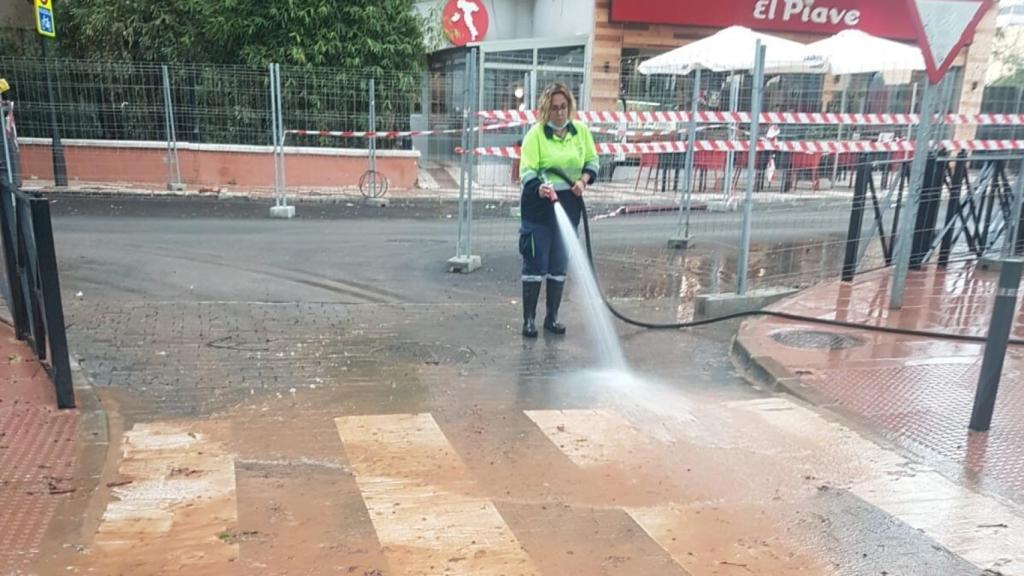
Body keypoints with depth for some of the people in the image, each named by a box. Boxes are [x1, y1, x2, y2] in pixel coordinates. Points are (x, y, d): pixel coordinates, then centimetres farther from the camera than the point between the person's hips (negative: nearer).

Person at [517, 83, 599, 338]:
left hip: (568, 204, 4)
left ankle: (552, 317, 21)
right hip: (539, 204, -4)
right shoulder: (536, 133, -8)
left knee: (560, 264, 10)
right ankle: (529, 318, 9)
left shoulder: (581, 130, 4)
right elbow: (527, 170, -13)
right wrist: (539, 188, -33)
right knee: (535, 262, -1)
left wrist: (583, 180, -6)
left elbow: (592, 160, 14)